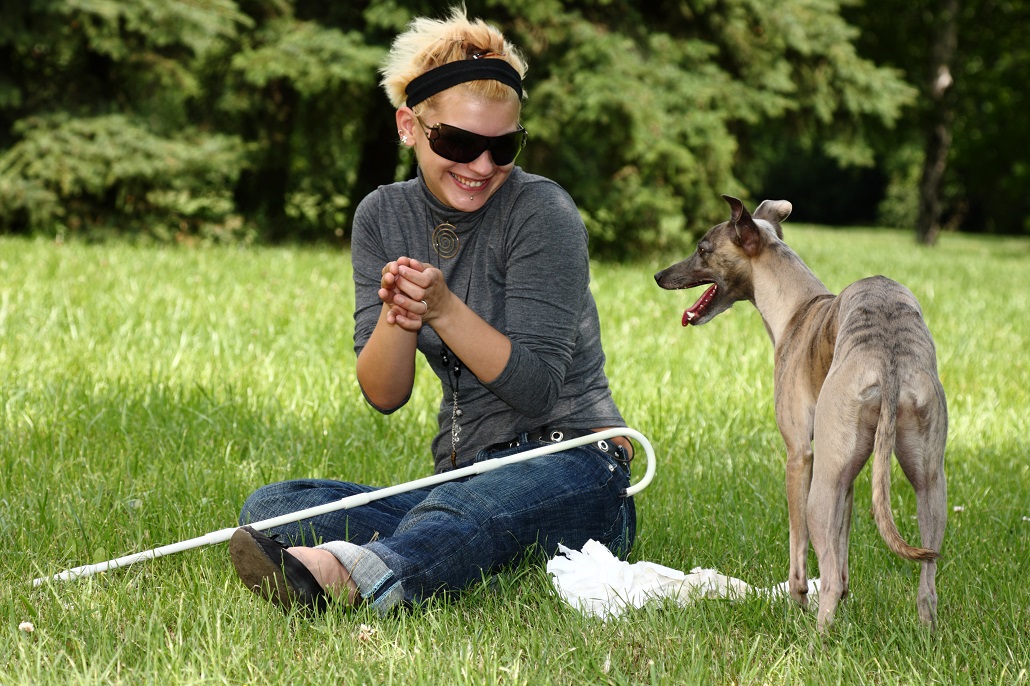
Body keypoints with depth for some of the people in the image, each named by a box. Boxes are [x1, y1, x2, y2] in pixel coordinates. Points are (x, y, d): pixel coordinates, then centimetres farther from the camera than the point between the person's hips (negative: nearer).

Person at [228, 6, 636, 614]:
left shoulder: (542, 212, -8)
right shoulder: (384, 217, 7)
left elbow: (536, 387, -13)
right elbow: (384, 395, 1)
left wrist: (442, 306, -25)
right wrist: (396, 317, -21)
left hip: (570, 475, -6)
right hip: (467, 482, 7)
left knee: (460, 512, -43)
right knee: (269, 508, -14)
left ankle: (341, 574, -73)